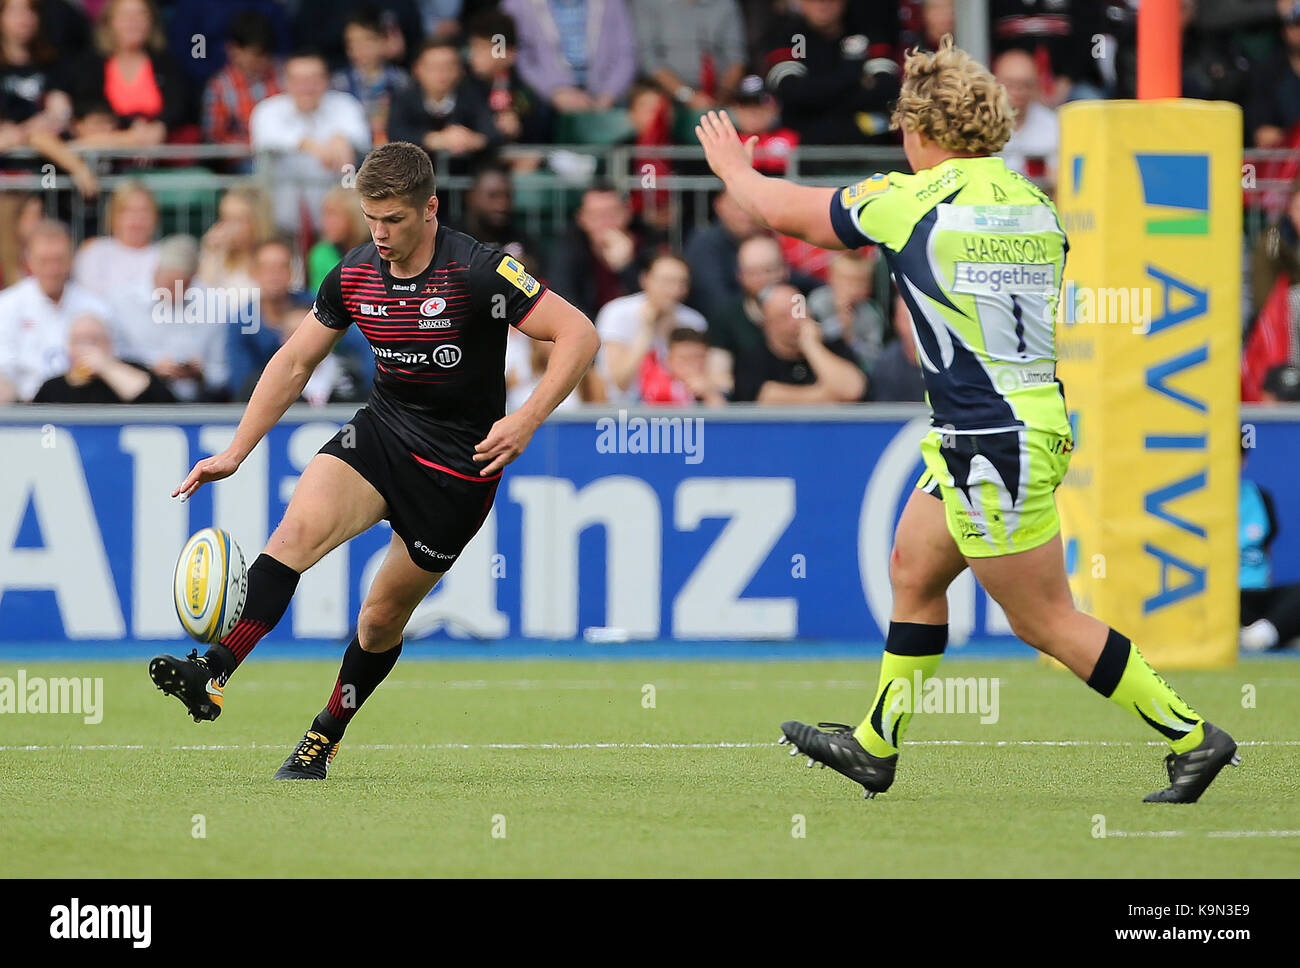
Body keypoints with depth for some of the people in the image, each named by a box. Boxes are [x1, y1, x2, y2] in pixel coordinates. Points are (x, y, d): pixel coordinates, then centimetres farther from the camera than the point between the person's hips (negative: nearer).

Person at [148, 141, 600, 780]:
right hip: (380, 433, 4)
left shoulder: (478, 272, -19)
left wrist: (526, 421, -30)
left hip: (459, 462, -4)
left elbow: (579, 335, -20)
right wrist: (236, 452, 5)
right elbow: (294, 362, 10)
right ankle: (213, 673, -35)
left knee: (383, 617, 4)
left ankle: (325, 737, 27)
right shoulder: (354, 276, -2)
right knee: (299, 529, -25)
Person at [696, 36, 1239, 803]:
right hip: (1038, 418, 9)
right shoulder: (1034, 203, 6)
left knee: (1047, 622, -2)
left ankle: (1192, 736, 0)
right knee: (913, 572, 19)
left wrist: (733, 166, 23)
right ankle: (874, 747, 28)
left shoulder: (908, 200, -12)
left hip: (993, 444, -9)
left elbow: (785, 211, 3)